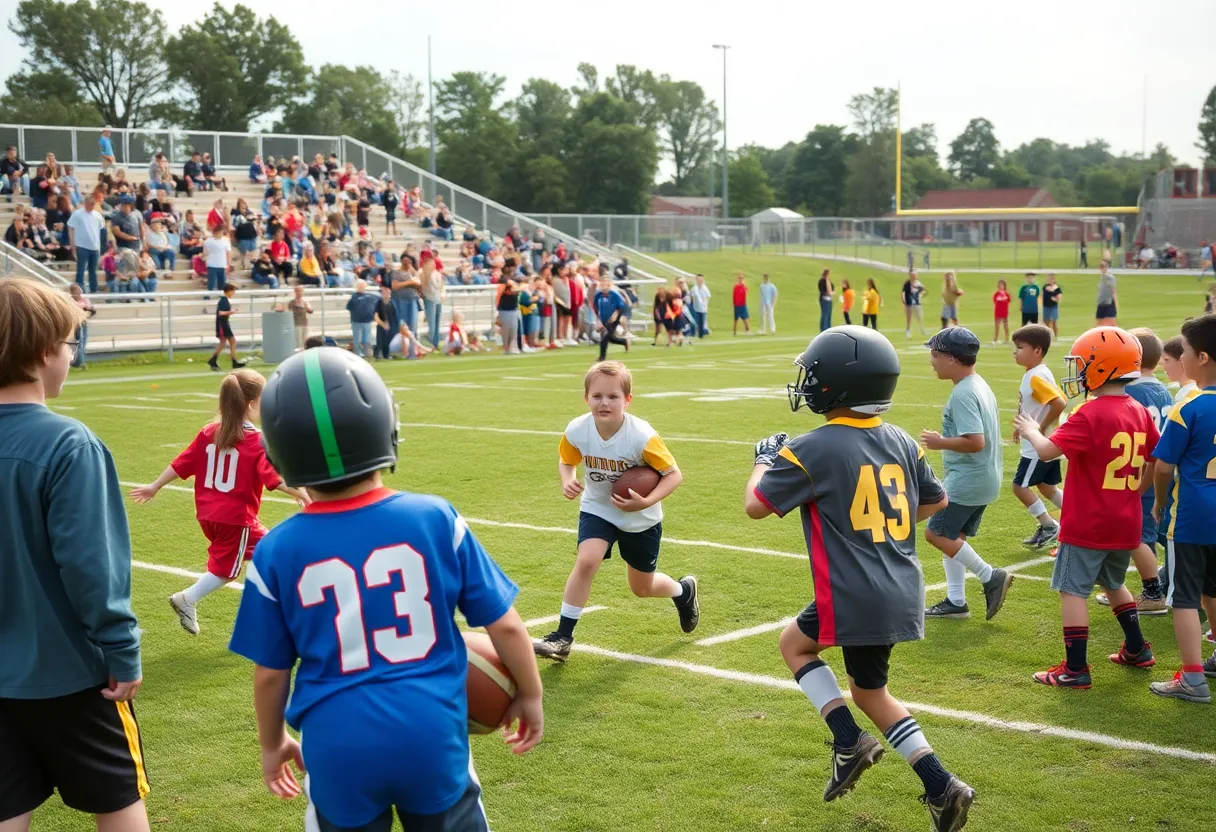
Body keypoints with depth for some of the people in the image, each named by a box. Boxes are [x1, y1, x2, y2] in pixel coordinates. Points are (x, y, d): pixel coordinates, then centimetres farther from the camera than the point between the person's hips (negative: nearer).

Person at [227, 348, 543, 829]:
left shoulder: (278, 552, -6)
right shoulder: (435, 518, -7)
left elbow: (270, 673, 3)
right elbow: (504, 626, -1)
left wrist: (272, 744, 21)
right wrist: (530, 694, 16)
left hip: (340, 748, 0)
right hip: (432, 736, 0)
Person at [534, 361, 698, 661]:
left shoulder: (642, 436, -30)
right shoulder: (577, 431, -21)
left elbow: (674, 474, -21)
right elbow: (566, 460, 1)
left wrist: (646, 502, -36)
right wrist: (567, 481, -21)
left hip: (640, 519, -1)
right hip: (597, 509, 2)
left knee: (641, 588, 14)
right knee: (586, 561, -25)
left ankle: (683, 590, 49)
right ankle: (562, 637, -14)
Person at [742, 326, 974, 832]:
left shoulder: (812, 450, -14)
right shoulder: (902, 443, 6)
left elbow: (756, 505, -6)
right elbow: (935, 502, 20)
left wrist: (765, 460, 12)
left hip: (855, 596, -7)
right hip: (902, 593, 7)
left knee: (795, 642, 22)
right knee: (869, 689, 22)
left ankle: (849, 742, 7)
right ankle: (940, 788, 10)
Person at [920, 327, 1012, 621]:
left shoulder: (963, 394, -20)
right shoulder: (981, 386, 11)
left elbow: (975, 442, -28)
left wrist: (940, 442, -16)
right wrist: (946, 441, 15)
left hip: (966, 481, -10)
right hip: (984, 479, 10)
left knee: (936, 533, -4)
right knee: (953, 536, 15)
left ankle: (990, 577, 0)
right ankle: (956, 601, 21)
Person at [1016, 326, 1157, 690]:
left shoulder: (1090, 415, -19)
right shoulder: (1140, 413, 4)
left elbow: (1048, 451, -24)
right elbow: (1157, 462, 12)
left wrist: (1030, 431, -5)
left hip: (1087, 525, -8)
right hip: (1126, 524, 8)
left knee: (1072, 590, 0)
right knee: (1113, 582, 27)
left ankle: (1075, 669, 0)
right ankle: (1137, 650, 36)